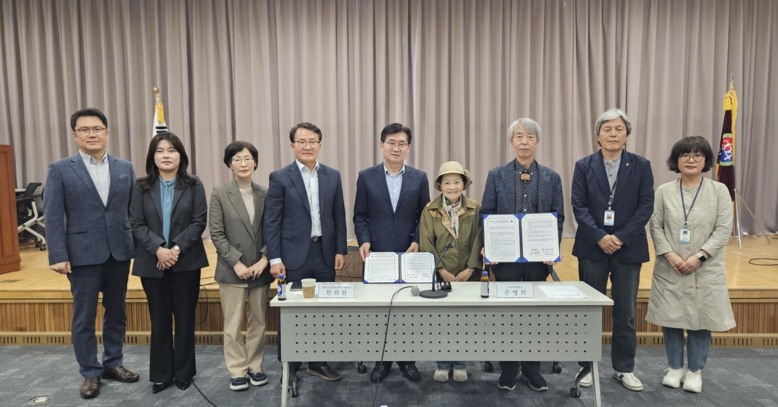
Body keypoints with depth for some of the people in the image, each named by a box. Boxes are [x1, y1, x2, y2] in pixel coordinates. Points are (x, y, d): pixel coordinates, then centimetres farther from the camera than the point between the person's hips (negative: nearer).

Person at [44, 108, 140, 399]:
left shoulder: (125, 168, 6)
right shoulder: (60, 170, -1)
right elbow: (53, 216, -5)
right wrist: (58, 256, -12)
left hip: (119, 252, 3)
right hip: (83, 254, -2)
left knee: (116, 312, 13)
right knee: (84, 317, 7)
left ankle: (113, 363, 29)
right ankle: (90, 373, 22)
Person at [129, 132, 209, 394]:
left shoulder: (193, 185, 1)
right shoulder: (141, 187, 4)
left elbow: (199, 222, -5)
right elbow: (136, 224, -2)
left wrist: (177, 248, -16)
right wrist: (158, 249, -16)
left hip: (186, 261, -1)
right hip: (152, 262, 1)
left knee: (185, 317, 7)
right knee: (159, 319, 9)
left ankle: (184, 372, 21)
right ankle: (161, 374, 22)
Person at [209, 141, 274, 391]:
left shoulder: (265, 194, 5)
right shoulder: (220, 194, -2)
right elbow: (217, 234, -6)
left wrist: (264, 260, -9)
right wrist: (237, 263, -12)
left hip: (260, 269, 3)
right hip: (232, 270, -2)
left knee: (258, 322, 10)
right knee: (233, 324, 4)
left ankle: (255, 366, 25)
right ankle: (237, 371, 18)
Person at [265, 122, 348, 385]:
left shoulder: (332, 176, 7)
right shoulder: (280, 178, -3)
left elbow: (339, 217, 9)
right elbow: (272, 222, -5)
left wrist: (340, 250, 4)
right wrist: (275, 258, -9)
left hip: (325, 253, 3)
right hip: (294, 255, -3)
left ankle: (317, 362, 26)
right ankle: (288, 367, 22)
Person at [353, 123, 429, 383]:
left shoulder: (419, 178, 5)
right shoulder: (366, 176, 3)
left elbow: (425, 216, 6)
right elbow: (360, 216, 3)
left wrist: (417, 241, -8)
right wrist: (364, 241, -11)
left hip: (409, 253, 1)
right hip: (376, 254, 0)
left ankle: (407, 359, 23)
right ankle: (381, 360, 21)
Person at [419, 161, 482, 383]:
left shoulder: (475, 209, 0)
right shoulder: (430, 210, -1)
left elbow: (479, 241, -4)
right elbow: (426, 243, -5)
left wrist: (470, 268, -13)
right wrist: (441, 269, -12)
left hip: (468, 275, 1)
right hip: (439, 274, 0)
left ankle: (460, 364, 24)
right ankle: (443, 363, 21)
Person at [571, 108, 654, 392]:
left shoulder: (641, 166, 3)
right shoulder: (584, 166, 2)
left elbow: (646, 206, -3)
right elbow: (578, 206, -4)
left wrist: (621, 238, -13)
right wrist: (600, 237, -15)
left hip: (629, 249, 1)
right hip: (592, 248, 0)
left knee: (625, 312, 8)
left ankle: (624, 368, 23)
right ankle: (587, 365, 20)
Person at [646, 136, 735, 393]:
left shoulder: (719, 190, 2)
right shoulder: (664, 191, 4)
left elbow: (723, 230, -4)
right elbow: (656, 227, 2)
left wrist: (699, 257, -15)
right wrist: (670, 255, -12)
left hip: (705, 270, -1)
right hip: (669, 269, 1)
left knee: (700, 320, 5)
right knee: (671, 318, 6)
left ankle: (695, 371, 22)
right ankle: (675, 368, 23)